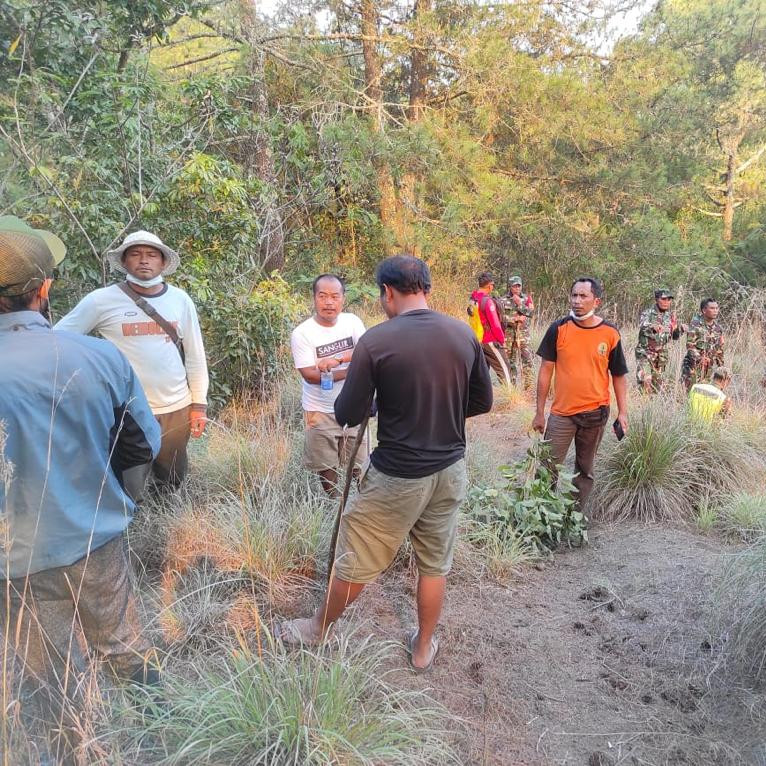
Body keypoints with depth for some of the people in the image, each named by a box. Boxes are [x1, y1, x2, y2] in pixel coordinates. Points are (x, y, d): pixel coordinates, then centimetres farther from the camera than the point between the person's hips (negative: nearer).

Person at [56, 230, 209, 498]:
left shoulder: (180, 300, 1)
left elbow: (195, 355, 6)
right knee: (128, 491, 2)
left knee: (173, 480, 19)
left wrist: (199, 403, 5)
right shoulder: (102, 300, -8)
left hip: (177, 407, 3)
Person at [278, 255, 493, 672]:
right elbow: (483, 401, 6)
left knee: (356, 560, 15)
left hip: (398, 476, -4)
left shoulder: (376, 339, -18)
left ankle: (318, 629, 39)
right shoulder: (464, 333, -4)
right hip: (450, 469, 5)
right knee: (435, 563, 20)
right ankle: (423, 648, 39)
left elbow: (347, 414, -12)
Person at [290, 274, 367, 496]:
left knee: (359, 465, 12)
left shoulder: (352, 321, -4)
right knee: (326, 467, 12)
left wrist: (337, 360, -31)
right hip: (320, 411, -3)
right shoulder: (302, 333, -15)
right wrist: (353, 369, -22)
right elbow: (310, 375, -20)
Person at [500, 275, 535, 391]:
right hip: (508, 333, 0)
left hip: (523, 333, 0)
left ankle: (528, 385, -4)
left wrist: (519, 303, -12)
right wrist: (517, 318, -12)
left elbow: (531, 313, -6)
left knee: (527, 359, -7)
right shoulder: (503, 300, 3)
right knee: (510, 359, 7)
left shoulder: (527, 298, 6)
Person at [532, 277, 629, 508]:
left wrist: (623, 413, 1)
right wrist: (540, 412, -2)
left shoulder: (610, 333, -3)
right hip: (561, 413, -1)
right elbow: (546, 370, -1)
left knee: (585, 470, 14)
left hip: (595, 413, 1)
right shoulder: (558, 329, -5)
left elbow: (619, 376, 5)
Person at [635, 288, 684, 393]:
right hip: (645, 353, -5)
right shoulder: (648, 313, -9)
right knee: (645, 381, -17)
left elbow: (675, 336, 14)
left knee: (658, 383, 10)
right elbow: (642, 326, -31)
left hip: (661, 355, 5)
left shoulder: (671, 315, 6)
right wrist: (653, 327, -52)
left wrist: (680, 328, -7)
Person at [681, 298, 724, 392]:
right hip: (694, 365, -5)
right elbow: (690, 345, -15)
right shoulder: (695, 324, -9)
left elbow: (720, 349, 16)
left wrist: (721, 367, 14)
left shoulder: (718, 328, 8)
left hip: (710, 367, 5)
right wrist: (700, 358, -29)